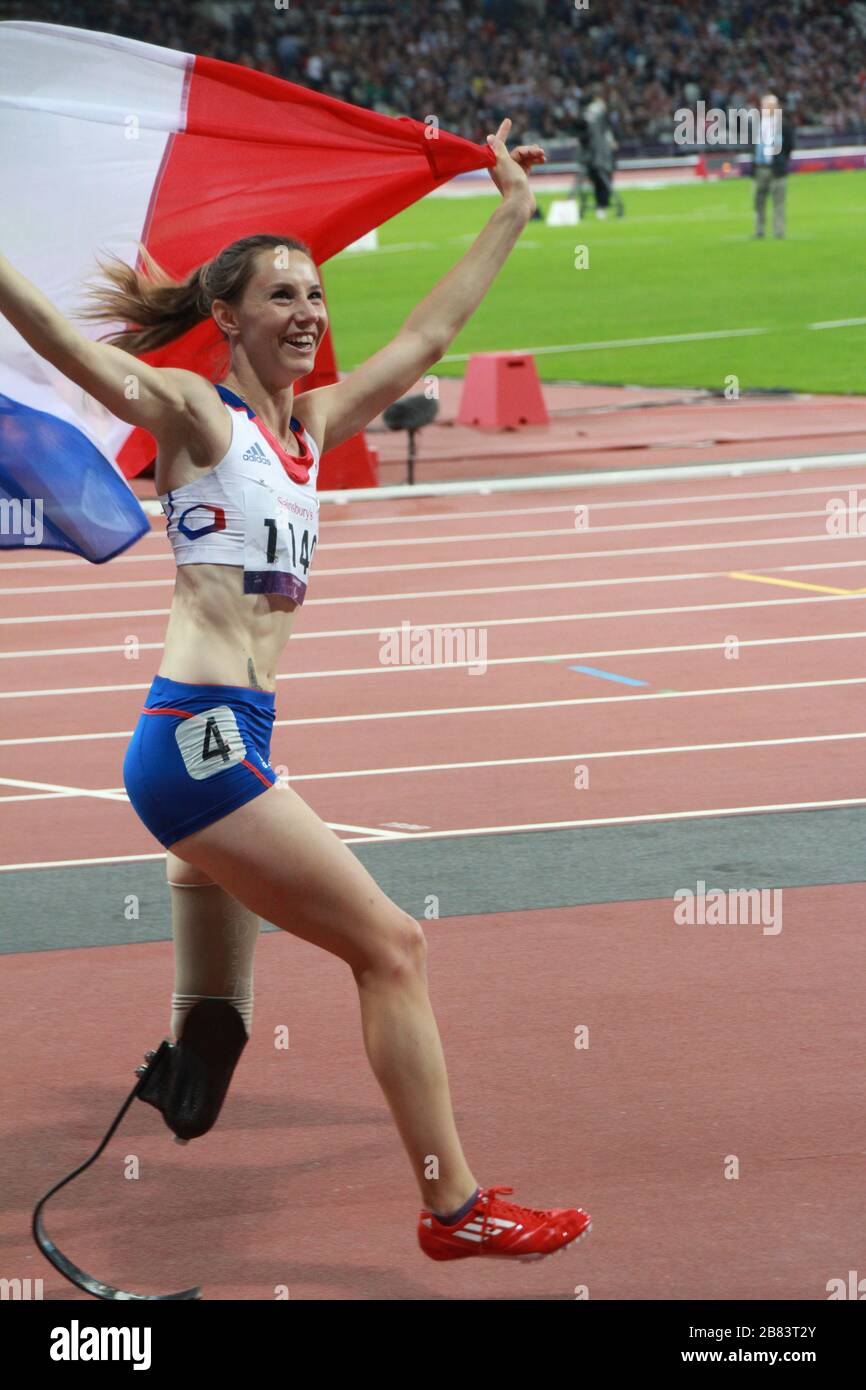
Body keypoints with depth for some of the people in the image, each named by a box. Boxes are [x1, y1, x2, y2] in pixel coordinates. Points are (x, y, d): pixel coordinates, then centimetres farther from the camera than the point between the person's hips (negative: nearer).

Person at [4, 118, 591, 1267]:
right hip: (197, 737, -8)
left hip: (228, 743, 8)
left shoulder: (313, 426, 17)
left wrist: (512, 215, 33)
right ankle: (455, 1207, -2)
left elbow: (426, 336, 28)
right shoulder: (195, 413, -3)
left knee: (208, 1036, 12)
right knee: (391, 946, -7)